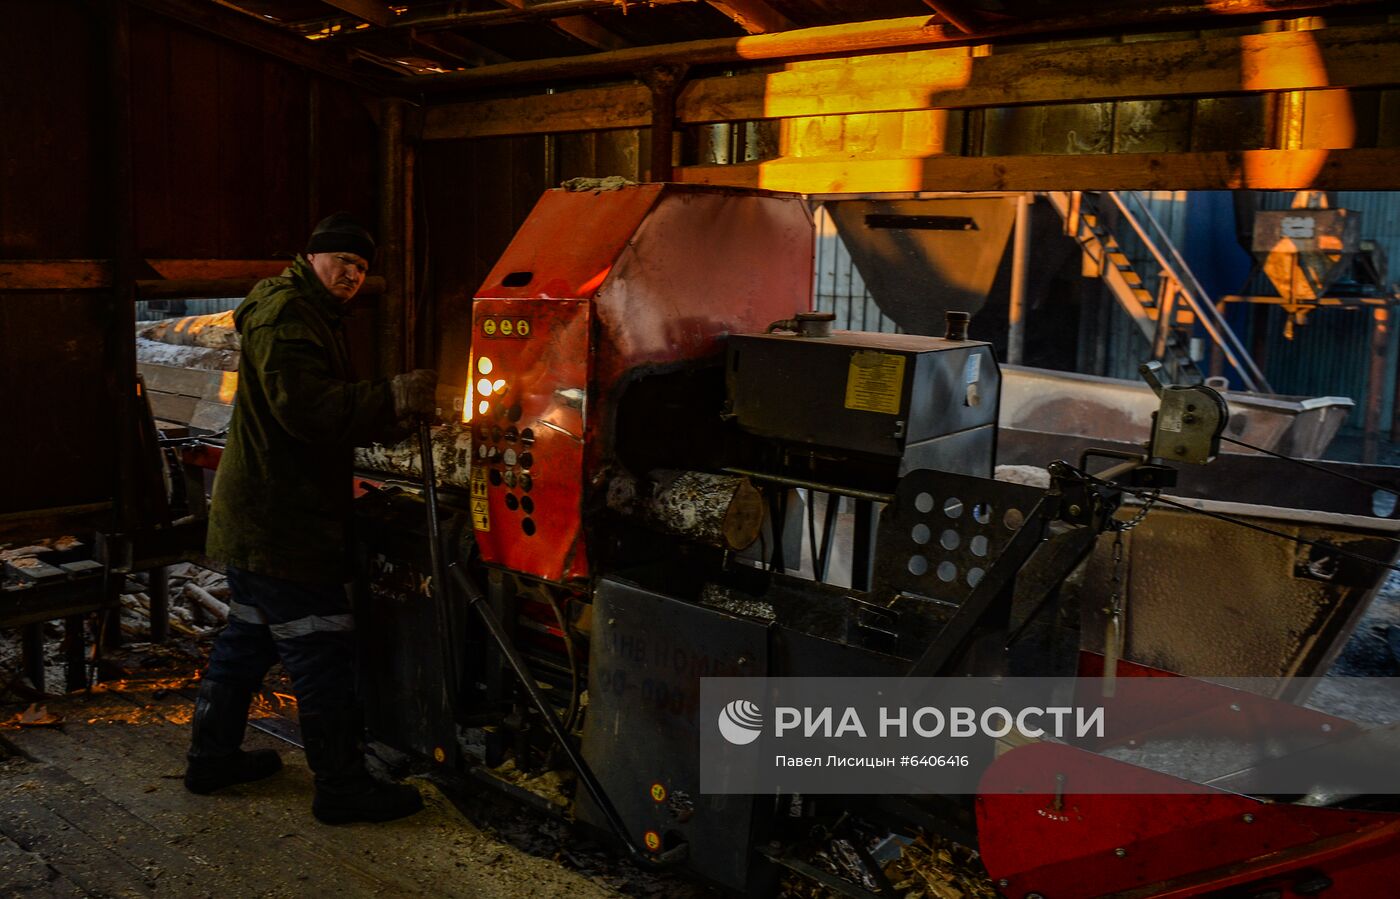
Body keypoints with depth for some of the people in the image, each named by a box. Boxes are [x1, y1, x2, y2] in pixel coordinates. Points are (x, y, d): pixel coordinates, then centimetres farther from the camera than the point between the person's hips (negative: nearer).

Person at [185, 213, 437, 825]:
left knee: (249, 638, 20)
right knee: (321, 654, -6)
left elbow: (334, 415, 23)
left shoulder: (313, 316, 22)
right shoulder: (285, 313, -14)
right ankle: (342, 787, 1)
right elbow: (304, 407, -28)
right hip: (280, 521, -11)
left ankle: (212, 757, 33)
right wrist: (390, 399, -32)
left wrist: (394, 408, 8)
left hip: (258, 517, 11)